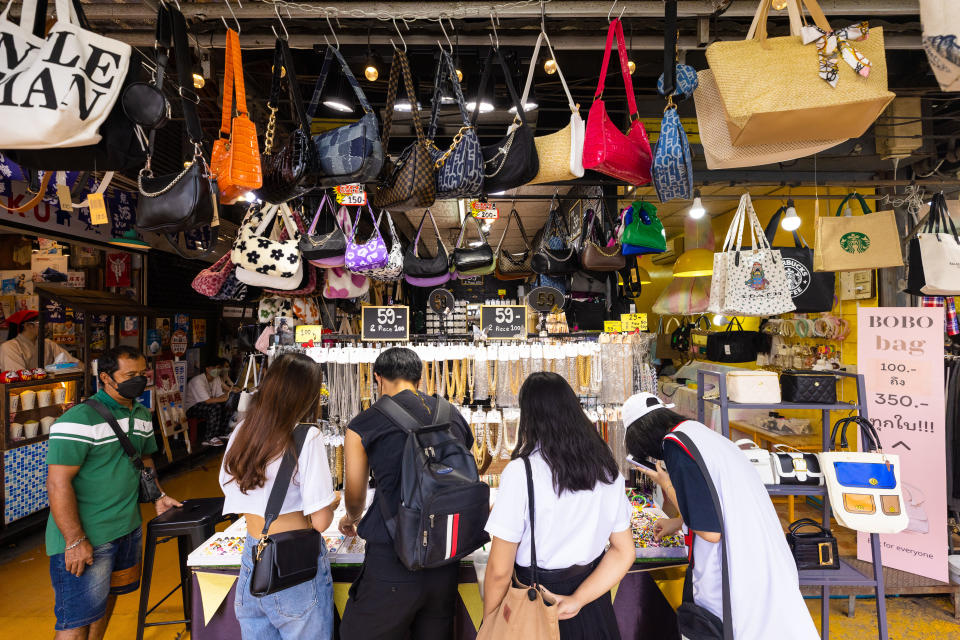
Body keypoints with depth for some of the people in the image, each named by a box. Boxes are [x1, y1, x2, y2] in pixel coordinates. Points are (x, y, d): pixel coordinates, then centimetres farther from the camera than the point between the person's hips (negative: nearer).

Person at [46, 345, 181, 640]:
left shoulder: (142, 415, 7)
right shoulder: (79, 420, -19)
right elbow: (58, 483, -21)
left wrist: (158, 495, 9)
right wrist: (75, 540, -21)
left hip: (129, 529, 8)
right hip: (85, 539, -8)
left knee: (107, 598, 22)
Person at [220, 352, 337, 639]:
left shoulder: (242, 430, 0)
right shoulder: (307, 438, -19)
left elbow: (231, 488, 13)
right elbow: (320, 521, -18)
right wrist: (333, 499, 3)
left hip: (252, 561, 6)